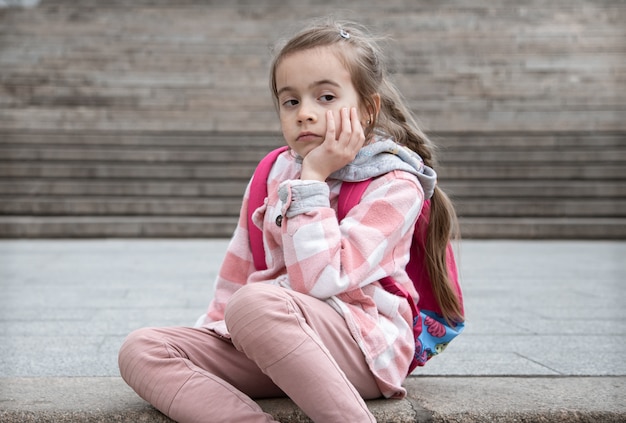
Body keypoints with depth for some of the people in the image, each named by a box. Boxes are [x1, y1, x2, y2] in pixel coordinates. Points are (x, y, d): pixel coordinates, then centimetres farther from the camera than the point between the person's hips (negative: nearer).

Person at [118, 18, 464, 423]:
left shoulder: (395, 187, -8)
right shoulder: (276, 172, 11)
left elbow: (317, 280, -21)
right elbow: (240, 268, 21)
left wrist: (312, 179, -16)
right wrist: (213, 331, 16)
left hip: (364, 345, -7)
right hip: (270, 342, 7)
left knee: (256, 302, -37)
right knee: (141, 349, -12)